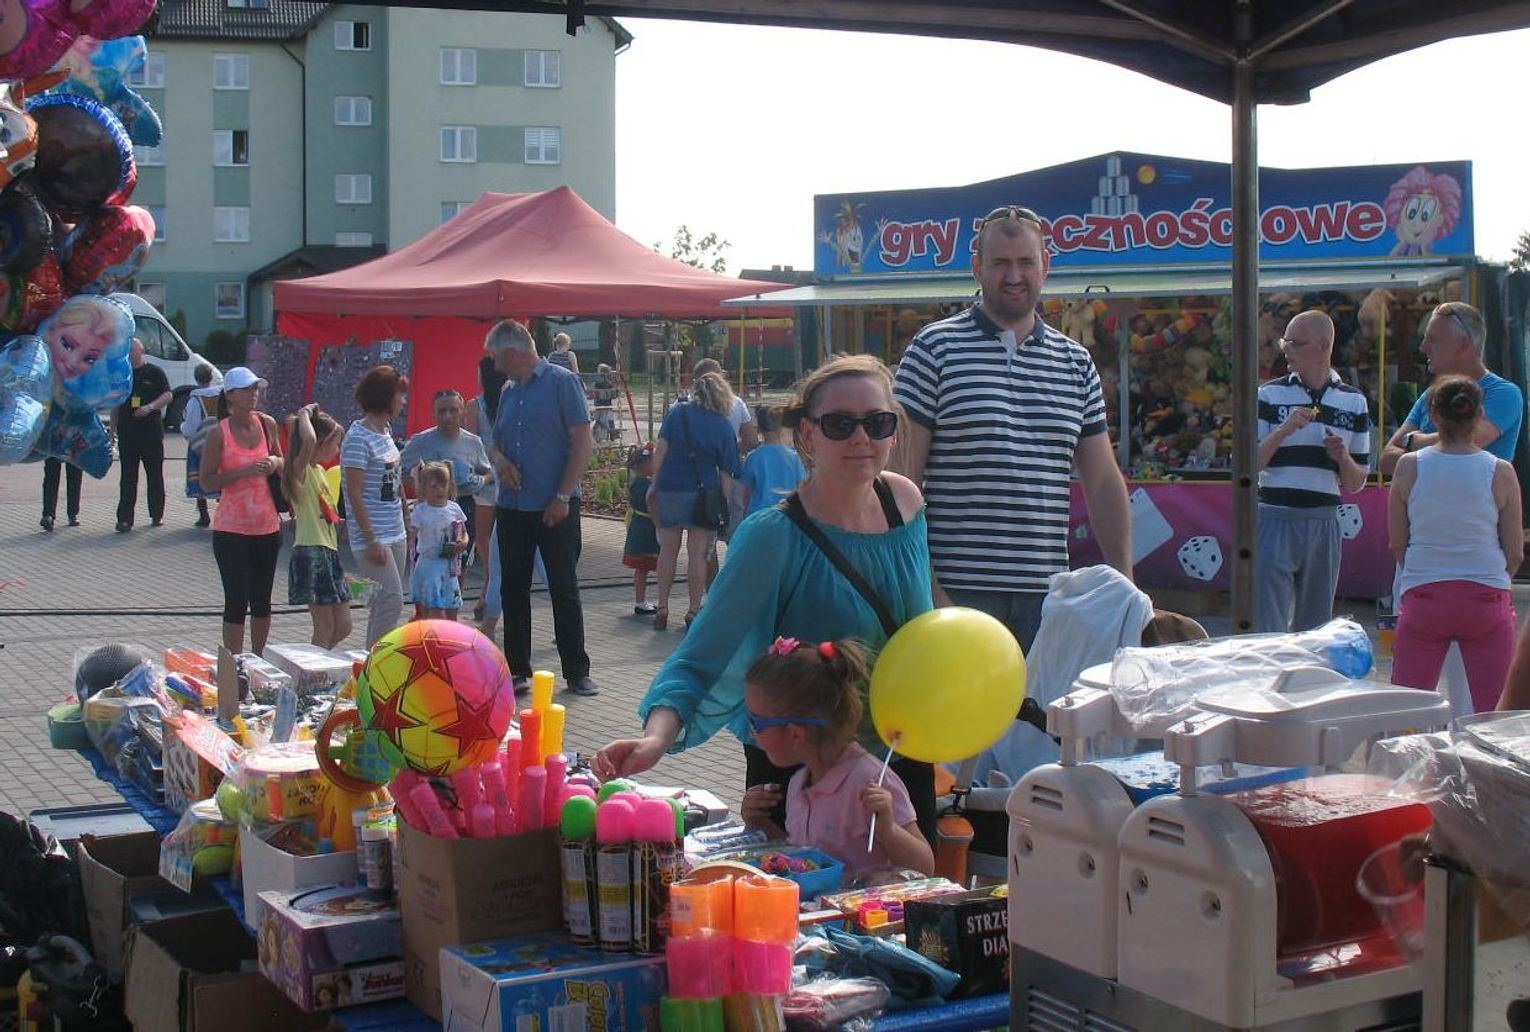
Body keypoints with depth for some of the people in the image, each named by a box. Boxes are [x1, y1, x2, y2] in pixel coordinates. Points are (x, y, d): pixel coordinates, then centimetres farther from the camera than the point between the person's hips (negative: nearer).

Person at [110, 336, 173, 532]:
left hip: (151, 431, -2)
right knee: (128, 477, -1)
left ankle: (157, 515, 16)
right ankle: (124, 519, -4)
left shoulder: (155, 372, 3)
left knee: (155, 476, 6)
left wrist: (150, 407, -21)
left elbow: (168, 395, -5)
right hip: (127, 433, 2)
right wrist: (113, 428, 14)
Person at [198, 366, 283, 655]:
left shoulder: (267, 424, 3)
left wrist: (275, 463, -5)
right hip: (231, 528, -5)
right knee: (237, 599, -3)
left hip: (267, 525, 5)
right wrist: (244, 471, -22)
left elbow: (282, 462, 18)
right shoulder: (219, 434, -11)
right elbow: (207, 480, -11)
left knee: (262, 599, 14)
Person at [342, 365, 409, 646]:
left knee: (384, 604, 10)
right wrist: (372, 540, -19)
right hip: (373, 536, -9)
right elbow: (355, 494, -17)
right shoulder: (358, 438, -14)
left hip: (396, 533, 9)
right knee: (392, 601, -13)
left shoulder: (385, 431, 12)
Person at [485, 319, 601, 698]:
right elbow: (496, 442, 20)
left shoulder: (562, 382, -7)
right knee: (513, 589, 9)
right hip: (512, 507, 7)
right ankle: (517, 670, 17)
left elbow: (583, 443, -11)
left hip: (555, 508, -6)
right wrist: (499, 459, -5)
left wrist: (563, 497, -16)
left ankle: (577, 672, 9)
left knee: (564, 589, 1)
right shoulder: (509, 392, 14)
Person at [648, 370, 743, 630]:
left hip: (670, 488, 2)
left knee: (668, 548, 12)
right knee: (697, 553, 3)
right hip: (704, 492, -1)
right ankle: (694, 611, 4)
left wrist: (655, 483, 5)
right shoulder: (723, 427, 0)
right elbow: (726, 473, -2)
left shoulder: (677, 413, 3)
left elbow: (661, 449, -2)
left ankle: (662, 608, 12)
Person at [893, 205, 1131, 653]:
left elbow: (1104, 483, 16)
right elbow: (902, 475, -4)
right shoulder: (935, 348, 0)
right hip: (959, 591, -4)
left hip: (1048, 595, 4)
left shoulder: (1077, 363, 14)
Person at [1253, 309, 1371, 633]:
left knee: (1316, 628, 9)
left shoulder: (1353, 402, 9)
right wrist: (1285, 430, -15)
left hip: (1324, 523, 3)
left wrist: (1342, 457, -9)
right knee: (1268, 629, -6)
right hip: (1274, 519, -2)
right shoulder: (1269, 395, 3)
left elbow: (1356, 484, 11)